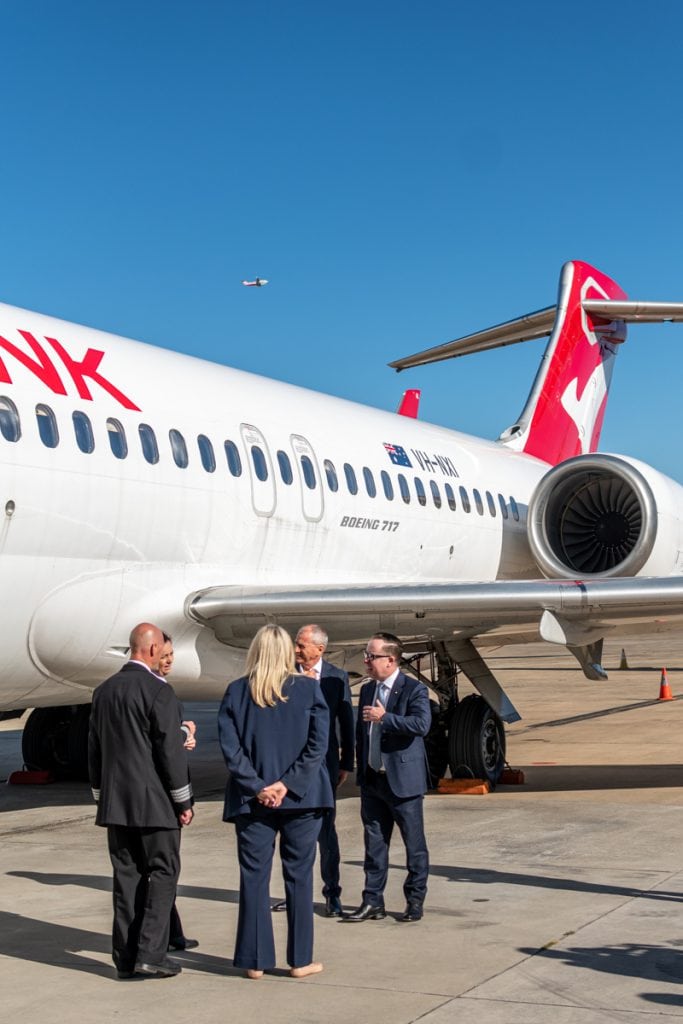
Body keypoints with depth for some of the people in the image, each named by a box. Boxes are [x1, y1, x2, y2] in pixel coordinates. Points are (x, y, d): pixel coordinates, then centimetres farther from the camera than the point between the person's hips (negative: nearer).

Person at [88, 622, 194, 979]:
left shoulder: (103, 691, 8)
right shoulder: (158, 692, -13)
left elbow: (94, 750, 14)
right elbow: (171, 751, -14)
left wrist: (101, 796, 22)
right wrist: (184, 801, -6)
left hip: (115, 802, 6)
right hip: (154, 802, -6)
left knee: (126, 876, 10)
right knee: (162, 873, 3)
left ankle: (125, 958, 12)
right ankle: (150, 953, -2)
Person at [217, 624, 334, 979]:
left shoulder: (235, 692, -1)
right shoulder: (308, 688, -3)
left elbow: (230, 747, -6)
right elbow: (318, 743, -9)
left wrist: (257, 787, -7)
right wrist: (288, 784, -10)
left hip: (252, 801, 1)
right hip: (300, 799, 0)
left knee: (254, 878, 8)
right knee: (299, 877, 8)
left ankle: (255, 960, 11)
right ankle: (300, 960, 12)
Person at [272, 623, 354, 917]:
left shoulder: (337, 678, -1)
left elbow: (346, 723, 3)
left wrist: (346, 764, 3)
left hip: (323, 761, -2)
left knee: (325, 829, 1)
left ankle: (332, 893, 11)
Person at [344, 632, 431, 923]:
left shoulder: (414, 689, -9)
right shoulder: (367, 690, 13)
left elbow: (421, 724, -25)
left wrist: (385, 717, -24)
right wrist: (361, 769, 15)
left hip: (403, 780, -6)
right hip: (372, 780, 6)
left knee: (414, 844, 4)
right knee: (374, 844, 9)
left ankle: (415, 900, 16)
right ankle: (373, 902, 15)